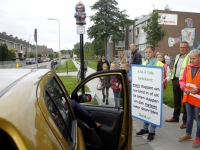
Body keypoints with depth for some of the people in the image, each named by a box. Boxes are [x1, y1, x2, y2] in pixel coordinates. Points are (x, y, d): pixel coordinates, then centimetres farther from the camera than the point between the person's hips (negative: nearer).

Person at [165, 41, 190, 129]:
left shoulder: (190, 57, -10)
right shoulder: (177, 56, 14)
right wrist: (172, 77, 15)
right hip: (175, 80, 7)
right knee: (176, 100, 17)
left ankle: (185, 121, 14)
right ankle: (175, 117, 31)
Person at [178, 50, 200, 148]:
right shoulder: (188, 68, 3)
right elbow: (182, 80, 6)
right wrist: (184, 88, -11)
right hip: (188, 97, 4)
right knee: (189, 117, 19)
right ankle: (188, 134, 35)